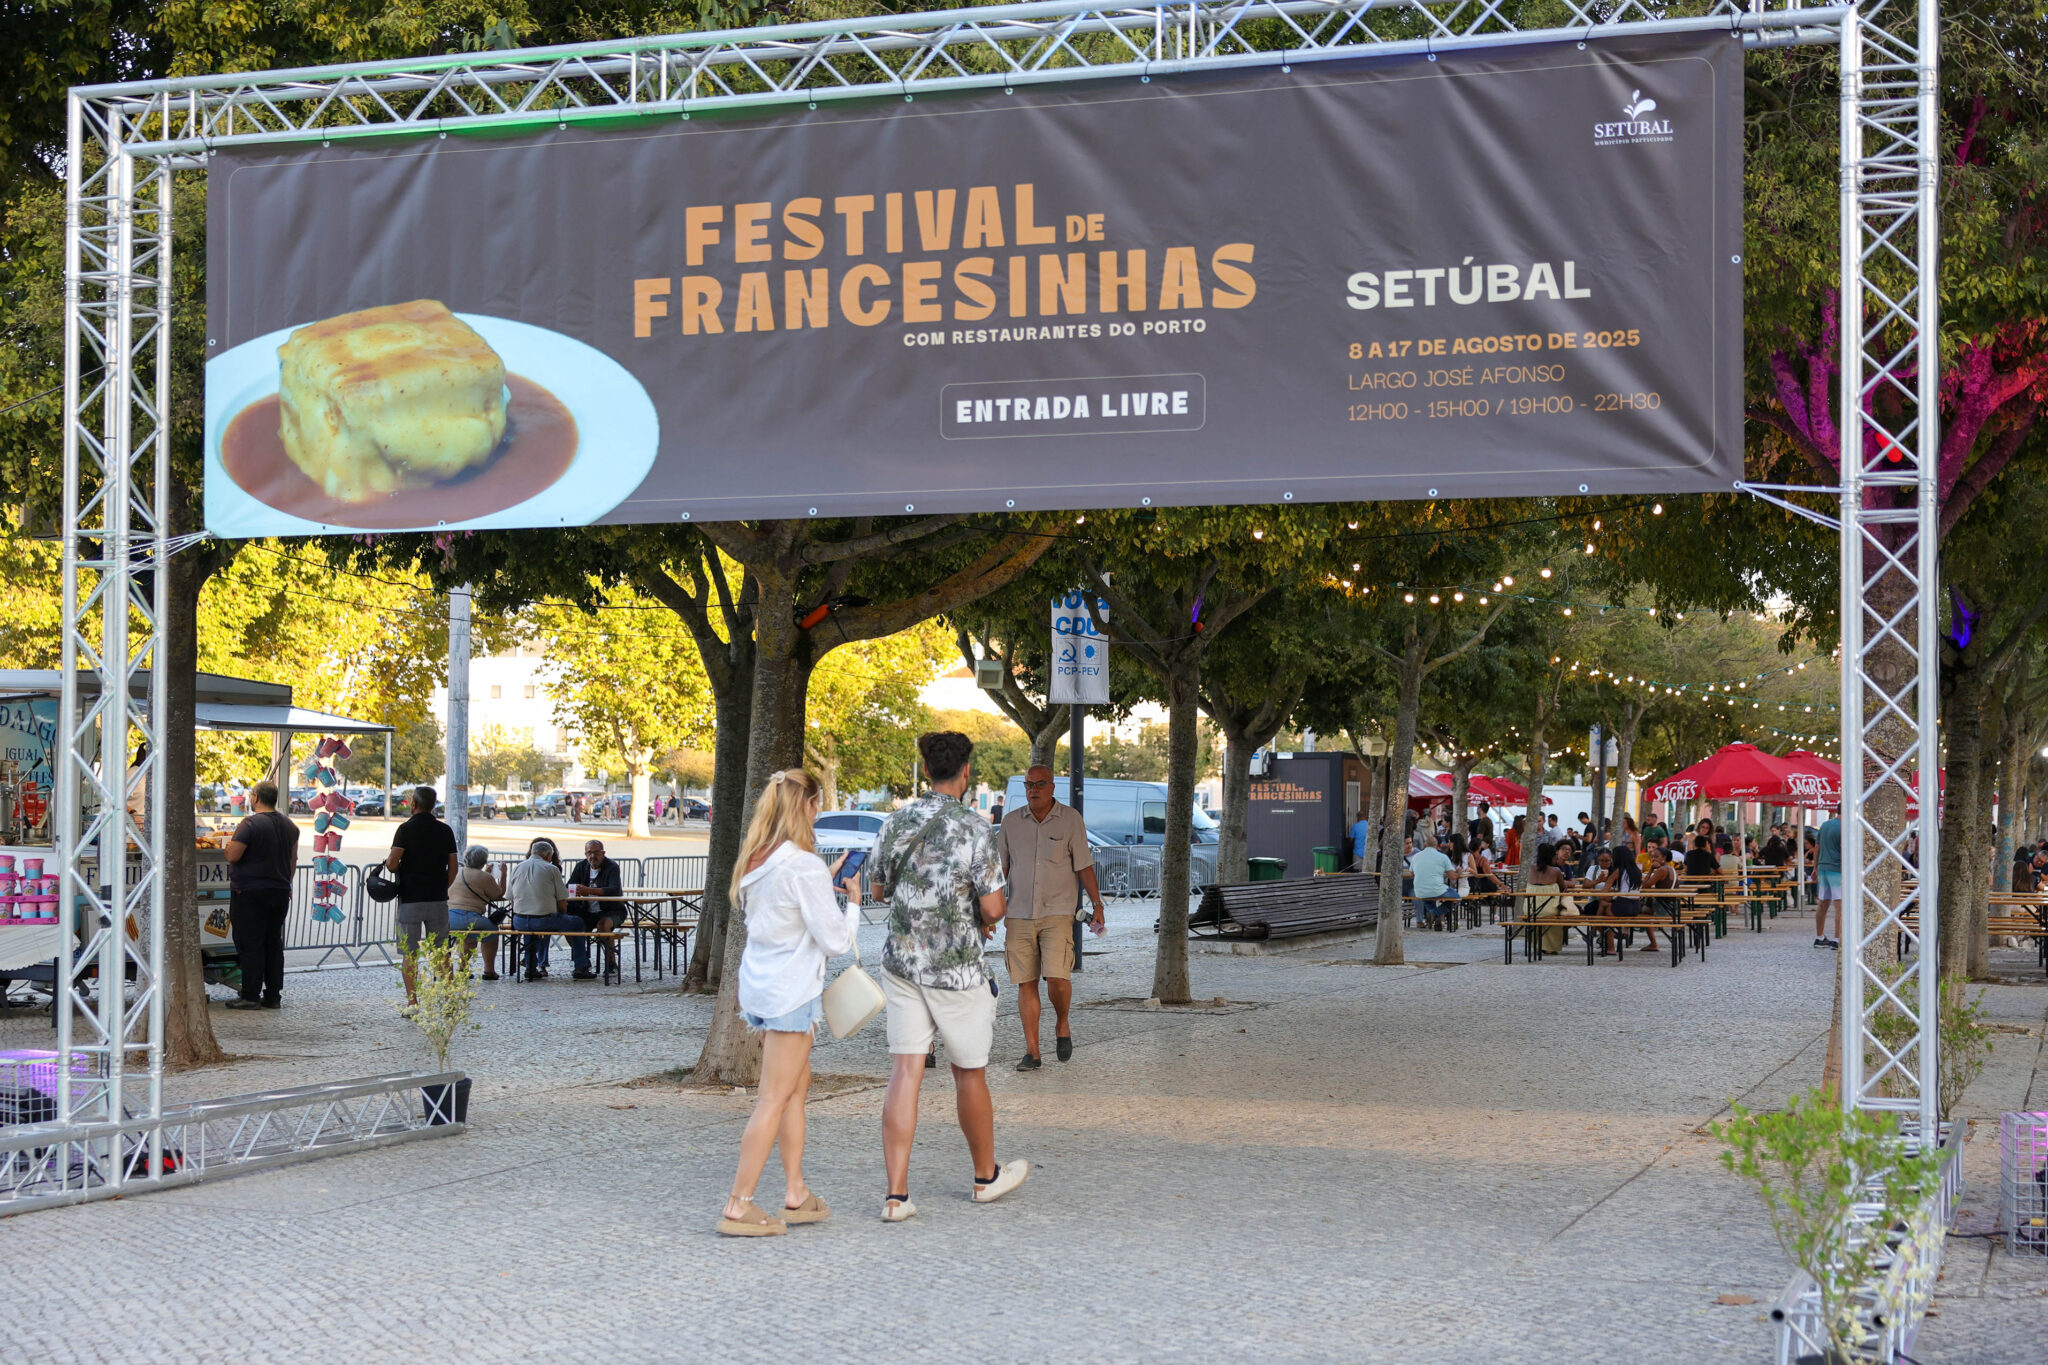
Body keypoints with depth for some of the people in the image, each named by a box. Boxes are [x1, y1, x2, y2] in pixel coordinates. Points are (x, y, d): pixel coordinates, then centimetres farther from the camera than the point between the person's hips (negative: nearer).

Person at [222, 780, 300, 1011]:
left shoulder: (250, 824, -15)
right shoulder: (290, 827, 8)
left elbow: (232, 855, -17)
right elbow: (293, 860, 16)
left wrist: (226, 848, 5)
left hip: (250, 893, -7)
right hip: (279, 893, 7)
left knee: (250, 945, -2)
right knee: (274, 943, 12)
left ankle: (251, 996, -2)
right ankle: (274, 995, 13)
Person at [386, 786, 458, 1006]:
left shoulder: (406, 829, -7)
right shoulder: (445, 831, 5)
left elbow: (392, 863, -15)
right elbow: (453, 868, 7)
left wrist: (387, 862, 8)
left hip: (410, 899, -3)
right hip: (438, 900, 3)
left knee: (409, 955, 2)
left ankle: (412, 1003, -3)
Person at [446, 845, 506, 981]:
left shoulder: (457, 873, 18)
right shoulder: (484, 877, -3)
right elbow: (499, 895, 10)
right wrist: (503, 875, 20)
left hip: (448, 917, 6)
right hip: (469, 918, -6)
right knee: (492, 932, 22)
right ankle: (489, 970, 20)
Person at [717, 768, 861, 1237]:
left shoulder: (754, 861, 6)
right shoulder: (804, 866, -18)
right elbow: (834, 940, -14)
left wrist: (826, 880, 20)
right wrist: (852, 902, 3)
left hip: (759, 985, 9)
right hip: (792, 991, -9)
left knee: (798, 1084, 18)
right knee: (775, 1099, -4)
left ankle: (795, 1193, 21)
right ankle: (738, 1207, -4)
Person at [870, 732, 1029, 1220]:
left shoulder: (897, 822, 0)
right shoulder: (975, 831, -14)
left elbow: (878, 888, 12)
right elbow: (993, 907, -16)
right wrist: (987, 919, 7)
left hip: (901, 963, 4)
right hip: (957, 970, -4)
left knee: (905, 1074, 1)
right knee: (969, 1073, 13)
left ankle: (897, 1194, -5)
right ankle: (987, 1176, 31)